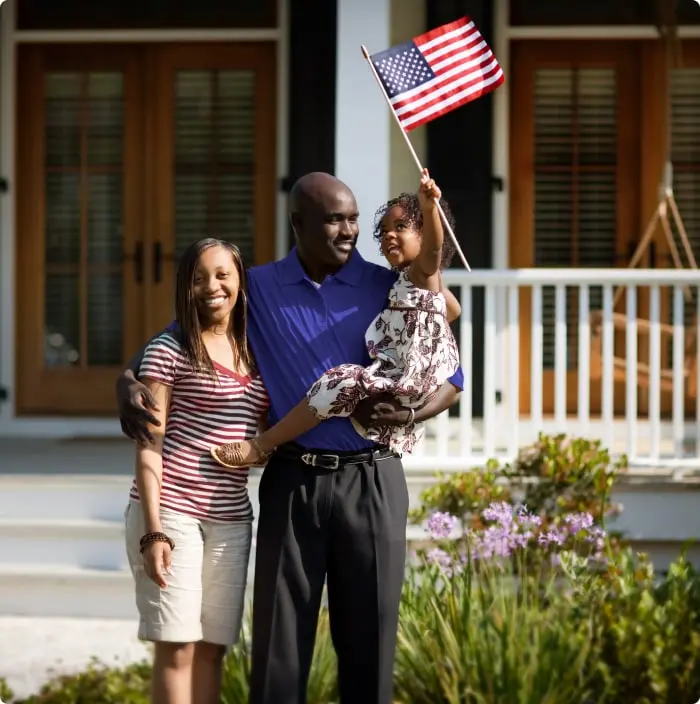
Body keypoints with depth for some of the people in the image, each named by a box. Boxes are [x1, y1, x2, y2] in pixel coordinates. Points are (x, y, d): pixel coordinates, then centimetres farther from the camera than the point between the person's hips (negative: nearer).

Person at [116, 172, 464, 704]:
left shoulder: (389, 289, 3)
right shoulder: (256, 291, 6)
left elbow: (450, 379, 6)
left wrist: (407, 414, -15)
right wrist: (130, 381, -8)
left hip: (371, 481, 0)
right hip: (292, 481, 1)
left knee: (368, 638, 3)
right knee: (279, 637, -1)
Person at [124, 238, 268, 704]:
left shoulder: (255, 356, 14)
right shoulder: (169, 351, -3)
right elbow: (149, 445, -7)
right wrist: (153, 531, -14)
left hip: (230, 520, 5)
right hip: (171, 511, -5)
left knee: (213, 647, 6)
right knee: (178, 646, -6)